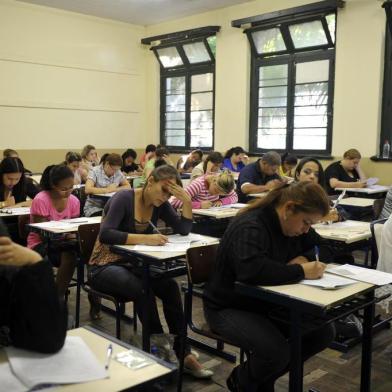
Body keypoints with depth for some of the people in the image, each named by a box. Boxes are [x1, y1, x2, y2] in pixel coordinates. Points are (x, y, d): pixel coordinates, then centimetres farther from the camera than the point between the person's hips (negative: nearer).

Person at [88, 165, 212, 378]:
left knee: (170, 286, -21)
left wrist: (187, 201, -17)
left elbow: (183, 230, -3)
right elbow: (105, 234, -30)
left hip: (133, 265, 6)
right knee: (142, 290, -33)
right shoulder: (125, 198, -19)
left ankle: (183, 353, -15)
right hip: (104, 266, -5)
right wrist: (143, 238, -40)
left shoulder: (160, 205, 1)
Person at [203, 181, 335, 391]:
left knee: (323, 332, -4)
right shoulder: (250, 228, -27)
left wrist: (303, 258, -11)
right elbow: (253, 270, -42)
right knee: (277, 351, -30)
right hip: (229, 307, -8)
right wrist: (300, 271, -33)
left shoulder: (293, 224, 1)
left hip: (267, 302, 9)